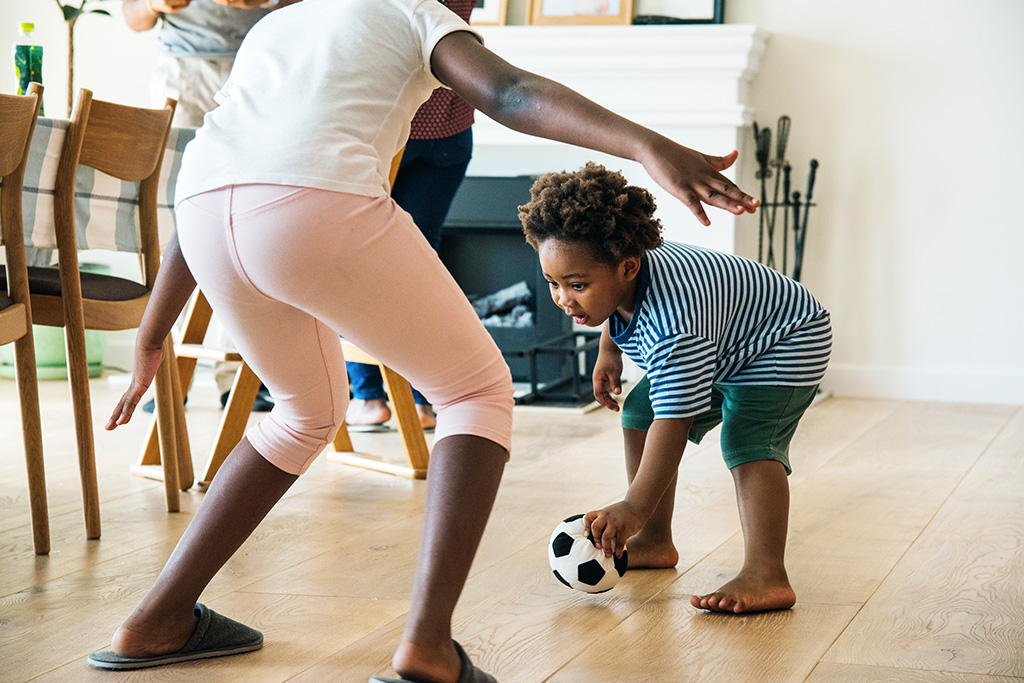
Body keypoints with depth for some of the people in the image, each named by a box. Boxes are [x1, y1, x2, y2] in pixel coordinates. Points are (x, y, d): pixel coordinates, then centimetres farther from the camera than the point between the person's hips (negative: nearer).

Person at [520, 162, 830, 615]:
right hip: (719, 348, 10)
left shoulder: (671, 328, -43)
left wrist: (635, 507, -41)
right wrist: (608, 350, 6)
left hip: (786, 339, -10)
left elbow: (673, 421, -43)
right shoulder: (616, 281, -17)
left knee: (748, 440, -30)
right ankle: (655, 542, 16)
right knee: (638, 413, 8)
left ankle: (766, 576, -39)